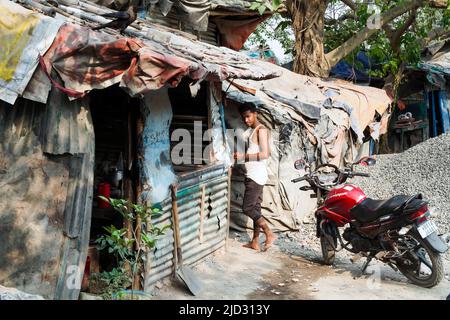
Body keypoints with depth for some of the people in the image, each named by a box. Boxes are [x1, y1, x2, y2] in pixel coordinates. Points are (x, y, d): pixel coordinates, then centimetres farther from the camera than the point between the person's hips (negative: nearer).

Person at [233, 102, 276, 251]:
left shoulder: (261, 130, -13)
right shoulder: (250, 131, 16)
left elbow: (265, 154, -22)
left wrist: (243, 156, -21)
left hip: (256, 176, -10)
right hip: (252, 175, 10)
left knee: (247, 208, -8)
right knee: (255, 207, 11)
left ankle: (269, 234, -2)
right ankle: (255, 242, 18)